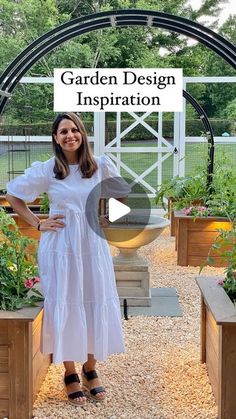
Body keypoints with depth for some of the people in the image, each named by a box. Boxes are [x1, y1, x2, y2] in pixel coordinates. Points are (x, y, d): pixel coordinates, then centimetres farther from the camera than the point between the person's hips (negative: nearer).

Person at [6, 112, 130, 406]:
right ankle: (70, 374, 20)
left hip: (93, 245, 2)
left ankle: (90, 369, 26)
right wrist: (37, 224, -1)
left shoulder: (101, 166, 0)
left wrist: (104, 216, 5)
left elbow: (122, 193, 16)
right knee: (64, 307, 4)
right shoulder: (45, 170, -4)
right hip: (60, 247, -2)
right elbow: (12, 196, 6)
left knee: (97, 305, 6)